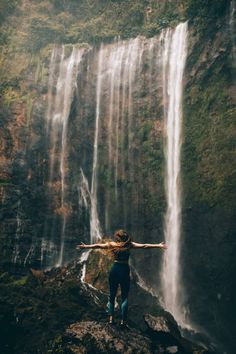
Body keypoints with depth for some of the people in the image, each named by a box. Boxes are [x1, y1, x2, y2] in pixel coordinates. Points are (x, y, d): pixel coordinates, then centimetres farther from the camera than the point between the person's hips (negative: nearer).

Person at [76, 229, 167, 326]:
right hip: (124, 270, -2)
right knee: (125, 297, 5)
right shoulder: (129, 245, -4)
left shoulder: (112, 244, 3)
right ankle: (123, 320, 2)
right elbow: (144, 246, -8)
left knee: (112, 295, 14)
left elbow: (97, 245, 10)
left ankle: (111, 318, 11)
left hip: (114, 270, 2)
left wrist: (85, 246, 22)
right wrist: (158, 245, -6)